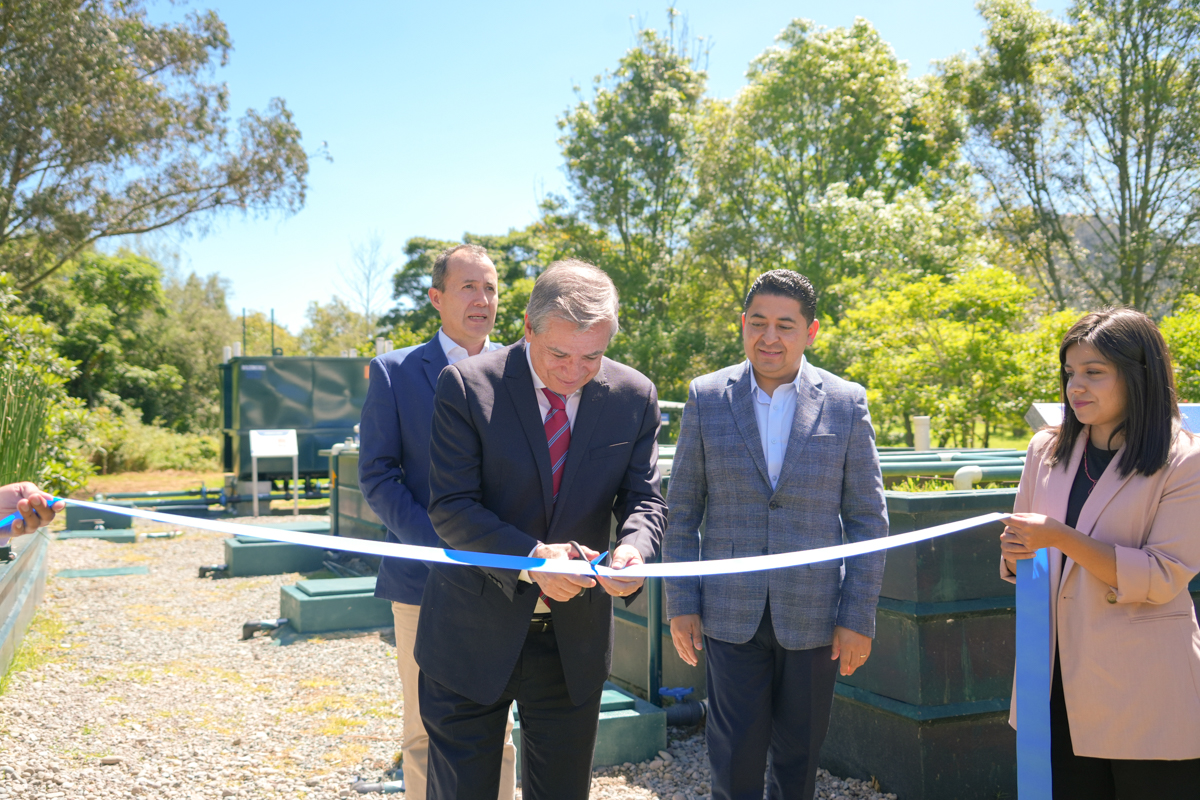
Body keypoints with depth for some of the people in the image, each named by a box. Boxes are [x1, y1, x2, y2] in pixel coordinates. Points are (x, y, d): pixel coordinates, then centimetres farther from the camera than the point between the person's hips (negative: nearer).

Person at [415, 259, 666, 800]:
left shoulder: (634, 396, -4)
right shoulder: (466, 386, -14)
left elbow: (644, 500, 0)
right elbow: (451, 507, -16)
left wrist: (634, 549, -24)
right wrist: (532, 558, -31)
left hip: (576, 637, 3)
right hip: (473, 634, -2)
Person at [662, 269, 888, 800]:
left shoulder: (846, 403, -2)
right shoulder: (706, 398, 0)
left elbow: (868, 519, 1)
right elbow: (682, 510, 3)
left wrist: (859, 617, -3)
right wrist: (681, 604, 0)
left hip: (813, 617, 1)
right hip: (731, 615, 0)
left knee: (798, 757, 14)